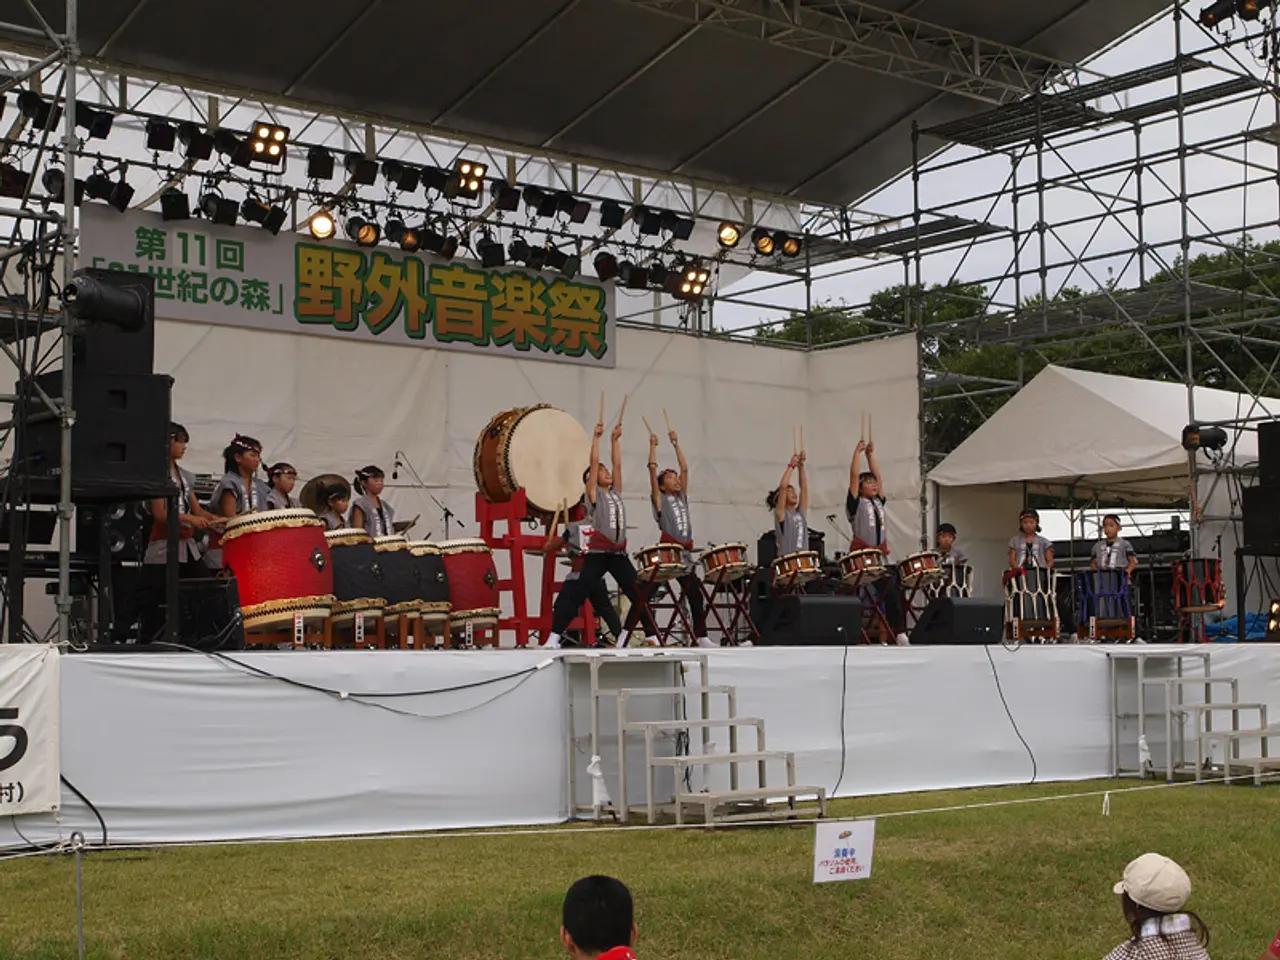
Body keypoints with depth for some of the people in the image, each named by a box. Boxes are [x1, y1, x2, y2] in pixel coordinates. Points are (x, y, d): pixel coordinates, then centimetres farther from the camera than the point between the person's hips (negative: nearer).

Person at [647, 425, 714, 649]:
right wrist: (653, 445, 1)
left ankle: (702, 638, 13)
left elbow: (685, 469, 15)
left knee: (696, 598, 8)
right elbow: (652, 469, -5)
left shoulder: (682, 497, 16)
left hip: (685, 555, 6)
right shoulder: (660, 499, 2)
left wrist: (675, 444, 17)